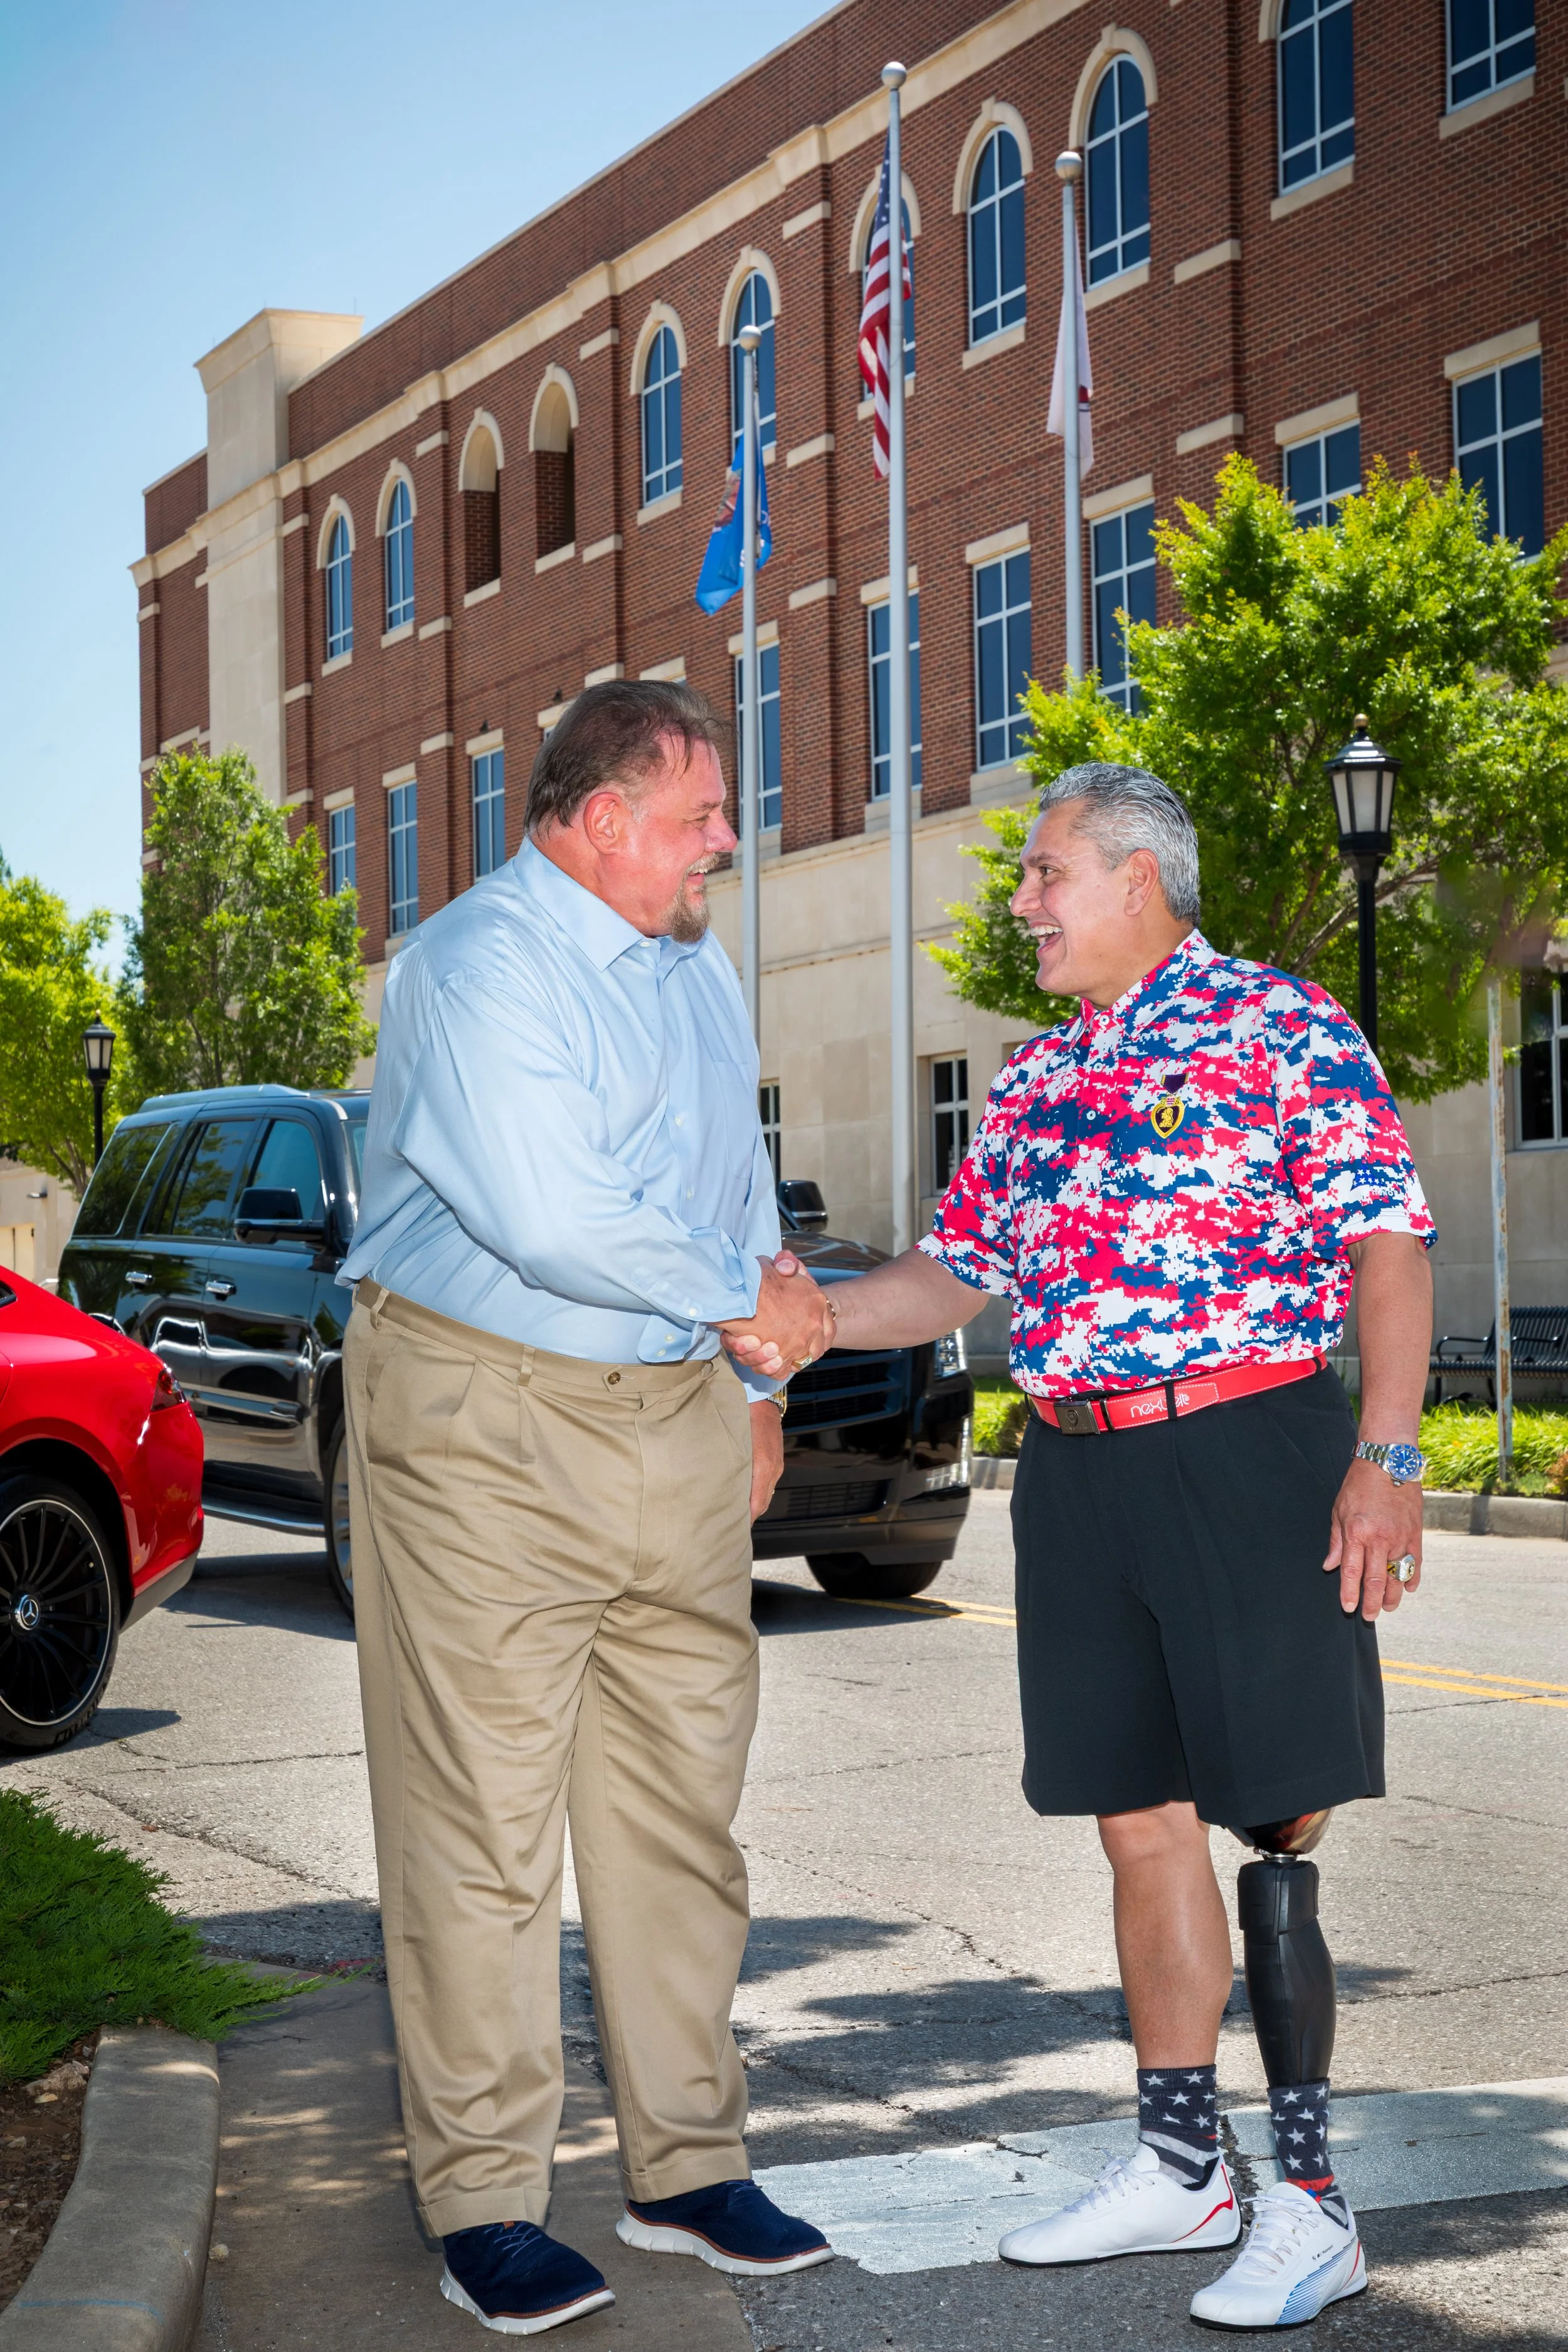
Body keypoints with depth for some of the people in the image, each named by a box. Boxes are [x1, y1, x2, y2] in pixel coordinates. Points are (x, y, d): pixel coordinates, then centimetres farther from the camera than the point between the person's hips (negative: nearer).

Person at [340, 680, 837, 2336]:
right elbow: (545, 1213, -24)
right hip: (482, 1418, -7)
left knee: (680, 1806, 10)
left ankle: (685, 2165, 21)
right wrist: (743, 1300, -12)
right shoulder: (478, 962, -12)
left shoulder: (699, 977, 16)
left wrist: (754, 1387, 18)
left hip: (675, 1418, 8)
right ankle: (485, 2202, 6)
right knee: (485, 1819, -3)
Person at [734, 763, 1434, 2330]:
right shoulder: (1032, 1082, 18)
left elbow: (1388, 1247, -7)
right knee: (1141, 1823, 11)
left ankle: (1310, 2199, 4)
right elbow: (955, 1272, 20)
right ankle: (1179, 2167, 22)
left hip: (1251, 1457, -6)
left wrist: (1386, 1458, -16)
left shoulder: (1282, 1027, -3)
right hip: (1075, 1479, 7)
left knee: (1275, 1823, -5)